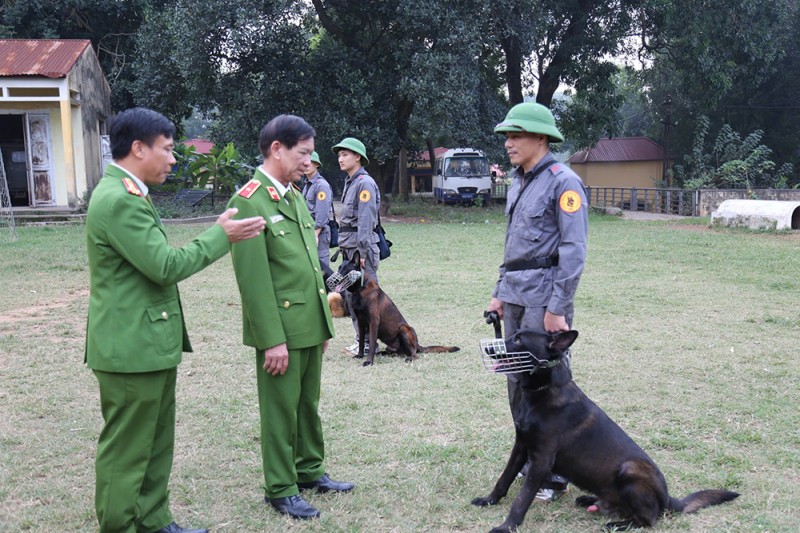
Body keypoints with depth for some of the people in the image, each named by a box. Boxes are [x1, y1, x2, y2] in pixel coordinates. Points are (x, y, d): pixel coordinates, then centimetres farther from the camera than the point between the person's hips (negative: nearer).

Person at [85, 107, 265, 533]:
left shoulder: (127, 194, 14)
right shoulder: (118, 200, -20)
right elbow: (165, 266, -22)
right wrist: (221, 236, -13)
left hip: (149, 345, 11)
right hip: (131, 349, -11)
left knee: (156, 446, 18)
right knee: (126, 452, 2)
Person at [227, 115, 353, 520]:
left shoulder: (296, 197, 12)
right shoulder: (249, 202, -15)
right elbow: (253, 279, -18)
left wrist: (324, 322, 16)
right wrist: (273, 339, -19)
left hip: (311, 326, 8)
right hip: (280, 329, -8)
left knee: (309, 403, 18)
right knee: (281, 410, 5)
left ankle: (309, 470, 33)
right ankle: (280, 489, 18)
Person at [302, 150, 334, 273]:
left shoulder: (321, 185, -12)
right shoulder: (306, 185, 15)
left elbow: (322, 214, -17)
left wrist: (315, 235, -20)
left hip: (318, 231, -9)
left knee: (321, 266, -7)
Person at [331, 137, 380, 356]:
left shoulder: (365, 183, -12)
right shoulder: (349, 182, 17)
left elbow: (365, 221, -17)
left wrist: (363, 253, -20)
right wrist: (344, 247, 16)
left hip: (361, 248, -10)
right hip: (348, 247, 10)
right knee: (350, 296, 12)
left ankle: (369, 343, 2)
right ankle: (361, 339, 21)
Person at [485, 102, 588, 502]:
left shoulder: (562, 183, -11)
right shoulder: (519, 183, 16)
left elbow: (574, 251, -15)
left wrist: (558, 308, -18)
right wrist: (500, 292, 17)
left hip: (544, 299, -8)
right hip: (515, 297, 9)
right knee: (518, 383, 12)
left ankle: (554, 476, 6)